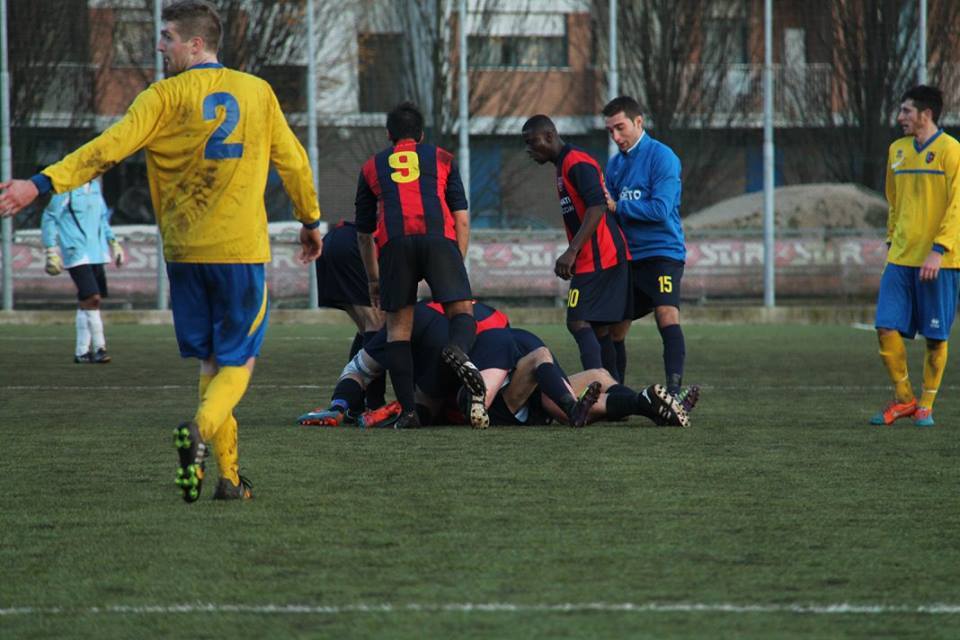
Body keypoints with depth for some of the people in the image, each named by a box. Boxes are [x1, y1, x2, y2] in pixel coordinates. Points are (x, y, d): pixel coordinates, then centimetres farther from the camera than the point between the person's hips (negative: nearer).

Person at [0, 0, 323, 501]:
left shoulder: (165, 96, -4)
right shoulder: (257, 92, 5)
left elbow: (108, 148, -15)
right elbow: (293, 162, 13)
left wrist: (41, 184, -18)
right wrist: (311, 221, 27)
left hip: (185, 252, 0)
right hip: (243, 250, 0)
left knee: (209, 360, 12)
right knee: (238, 360, 5)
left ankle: (229, 475, 8)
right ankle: (200, 430, -24)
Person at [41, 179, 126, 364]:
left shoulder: (94, 186, 13)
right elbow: (49, 219, -8)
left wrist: (113, 243, 20)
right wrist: (51, 252, -11)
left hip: (96, 254, 7)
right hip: (76, 255, -7)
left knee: (86, 303, 9)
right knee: (92, 298, -15)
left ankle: (82, 352, 14)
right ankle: (98, 347, -12)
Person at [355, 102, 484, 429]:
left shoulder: (372, 167, 29)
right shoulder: (441, 158, 26)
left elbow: (364, 232, 31)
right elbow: (461, 219, 16)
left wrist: (373, 279, 40)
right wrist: (457, 263, 20)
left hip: (394, 243, 1)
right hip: (439, 237, -1)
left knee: (398, 326, 7)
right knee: (462, 311, 1)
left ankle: (408, 410, -3)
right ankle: (458, 348, -35)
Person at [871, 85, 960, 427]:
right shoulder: (898, 150, 13)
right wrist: (891, 241, 15)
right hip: (900, 258, 6)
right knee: (887, 328, -5)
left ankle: (926, 406, 12)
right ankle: (904, 398, 9)